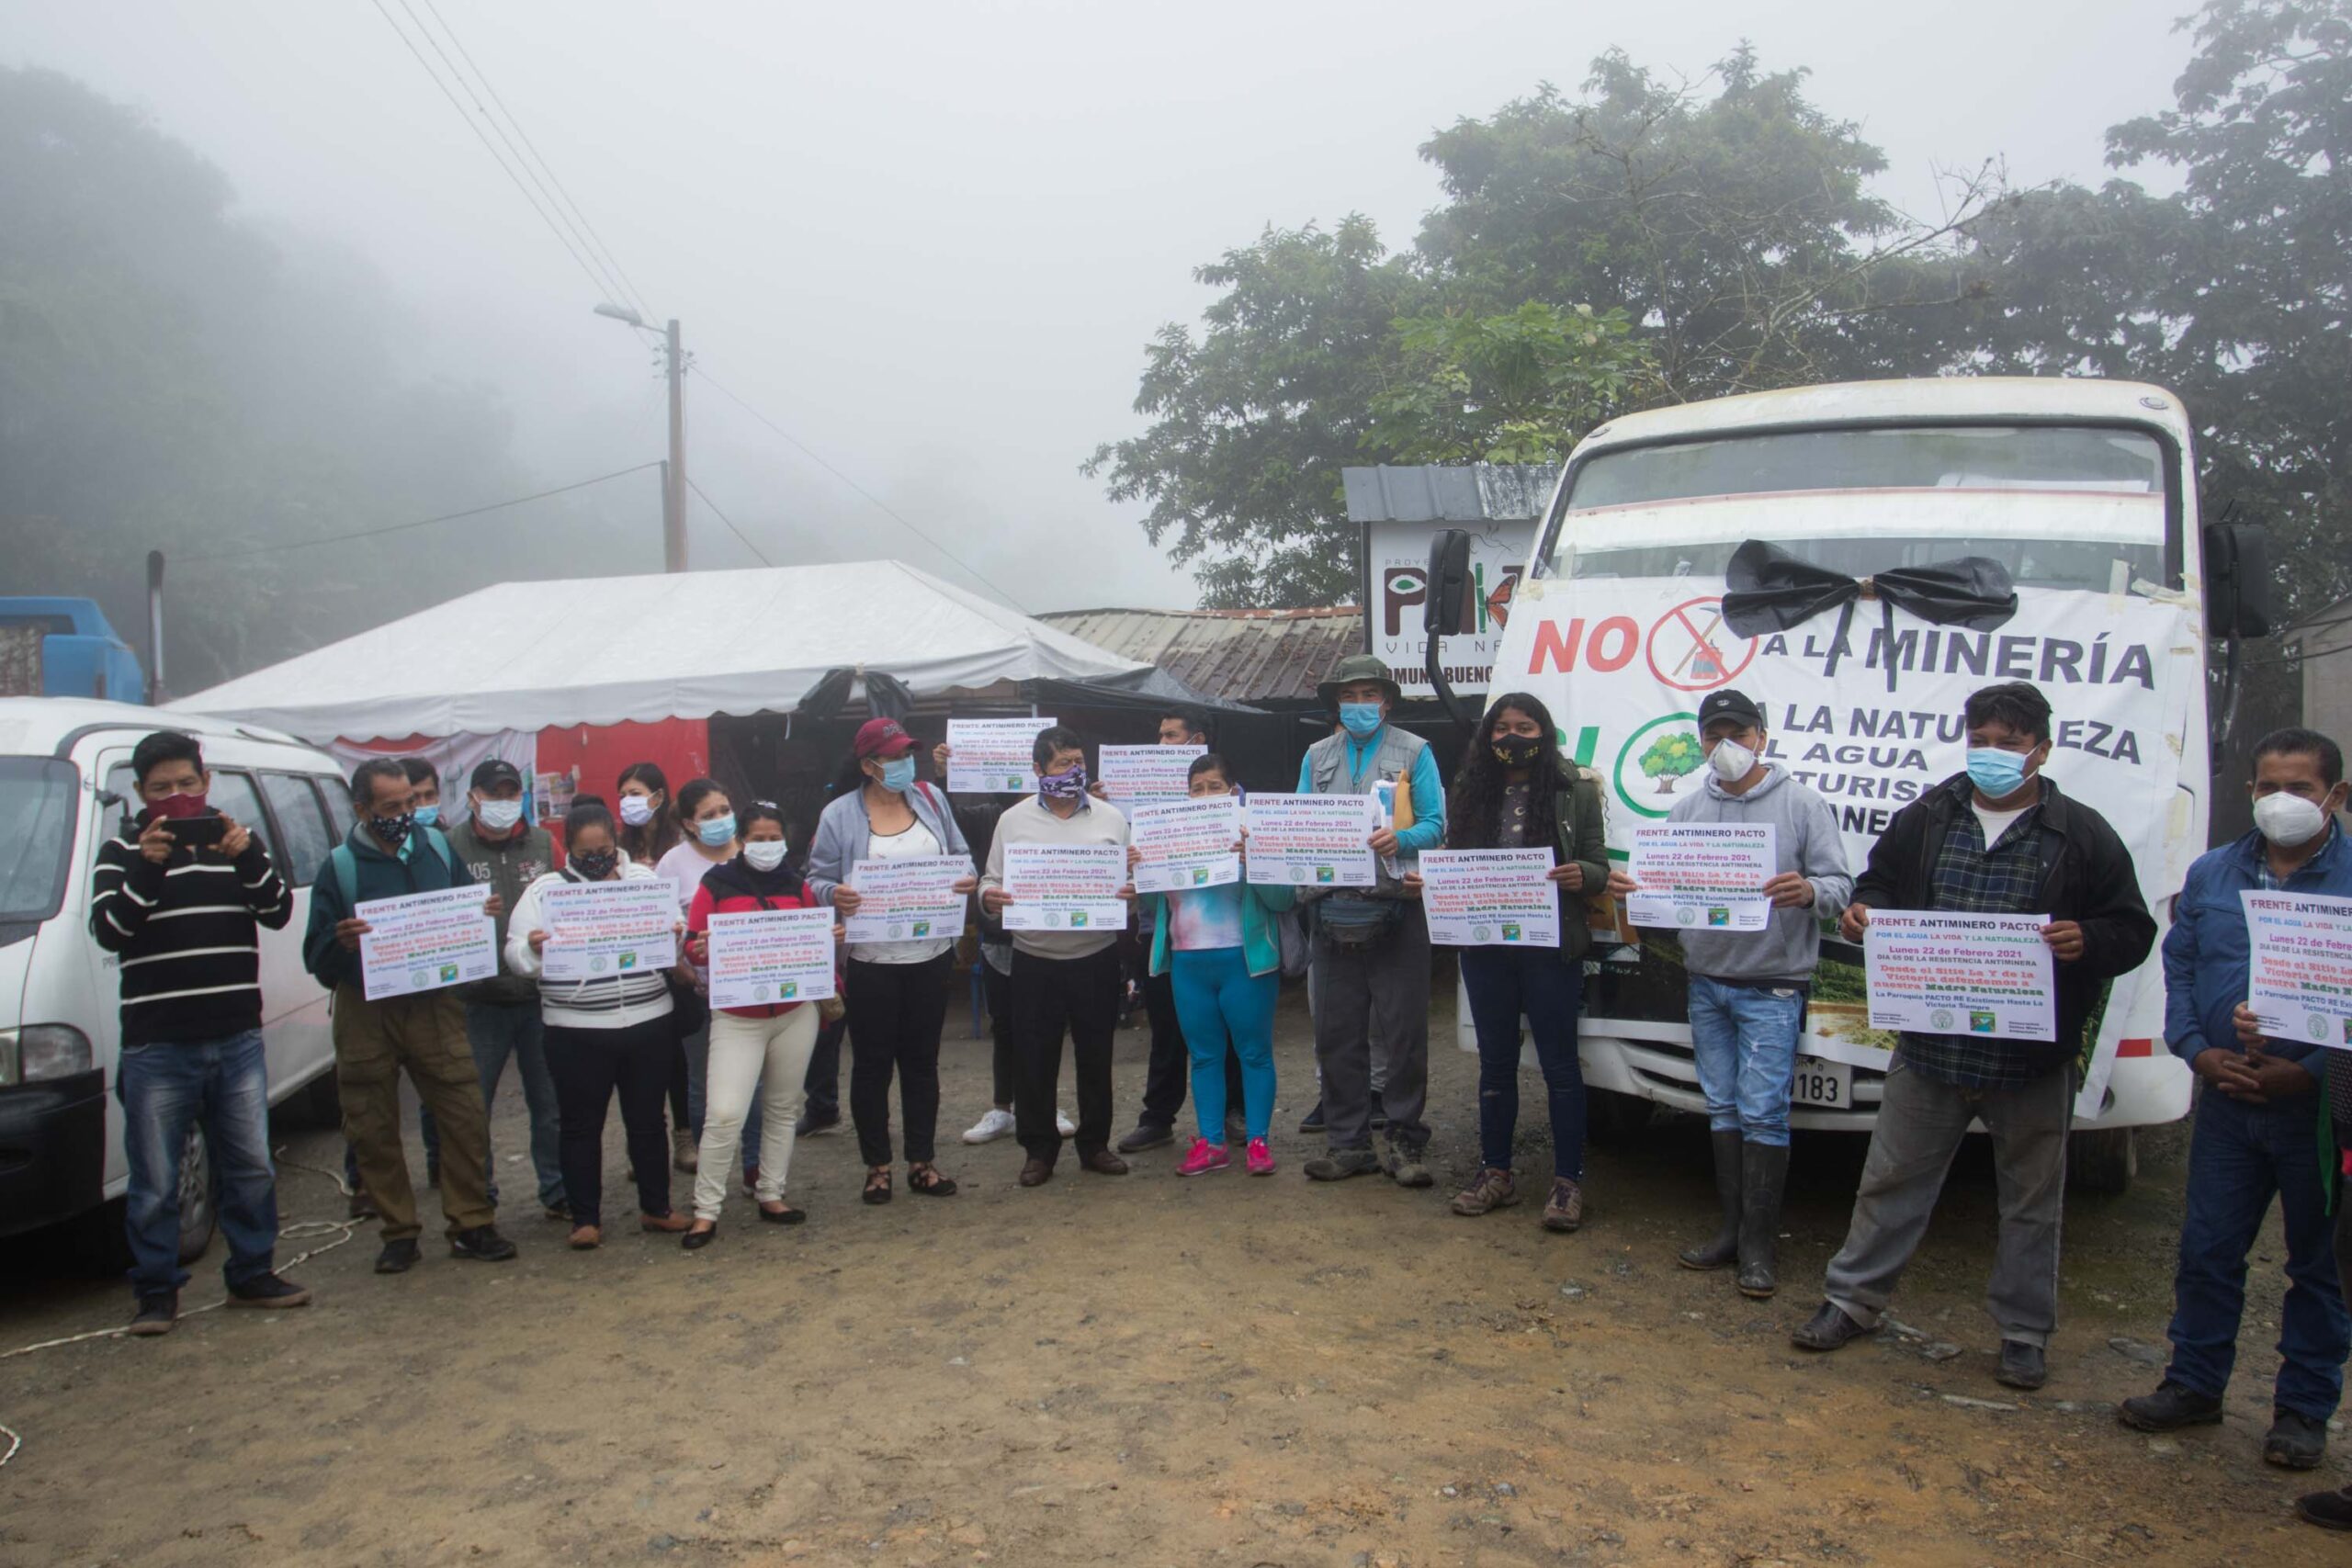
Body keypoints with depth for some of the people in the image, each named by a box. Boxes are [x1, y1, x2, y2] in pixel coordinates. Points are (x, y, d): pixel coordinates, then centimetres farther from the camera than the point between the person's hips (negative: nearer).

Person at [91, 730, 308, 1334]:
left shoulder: (235, 837, 10)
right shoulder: (122, 848, 2)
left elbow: (279, 913, 1)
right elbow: (107, 930, -9)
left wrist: (248, 856, -16)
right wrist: (147, 866, -22)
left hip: (237, 1039, 3)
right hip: (156, 1046, -3)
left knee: (251, 1168, 10)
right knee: (155, 1181, 4)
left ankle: (253, 1274, 23)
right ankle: (156, 1290, 17)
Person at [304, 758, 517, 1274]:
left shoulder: (436, 847, 5)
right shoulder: (340, 866, -3)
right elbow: (316, 957, -5)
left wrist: (487, 913, -9)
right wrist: (341, 942, -28)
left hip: (434, 1005, 1)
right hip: (366, 1014, -1)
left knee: (466, 1116, -2)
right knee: (374, 1130, 6)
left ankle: (472, 1224, 10)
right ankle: (399, 1233, 19)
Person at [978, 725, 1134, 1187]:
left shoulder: (1110, 817, 5)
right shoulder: (1014, 820, 3)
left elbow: (1132, 880, 7)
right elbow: (992, 881, 4)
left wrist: (1132, 891, -16)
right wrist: (989, 897, -18)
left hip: (1097, 955, 1)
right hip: (1035, 958, -1)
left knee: (1096, 1056, 10)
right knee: (1035, 1059, 5)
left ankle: (1094, 1144, 25)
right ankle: (1039, 1149, 20)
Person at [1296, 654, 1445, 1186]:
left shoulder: (1414, 752, 5)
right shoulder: (1317, 756, 16)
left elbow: (1435, 824, -2)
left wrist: (1400, 840, -22)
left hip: (1396, 909, -3)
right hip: (1333, 913, 4)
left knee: (1404, 1032, -1)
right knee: (1336, 1033, 7)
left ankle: (1406, 1142, 11)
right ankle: (1348, 1142, 18)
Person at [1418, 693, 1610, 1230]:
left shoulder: (1576, 790, -1)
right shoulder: (1471, 791, 8)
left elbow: (1599, 867, -1)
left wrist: (1582, 875, -22)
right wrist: (1426, 883, -8)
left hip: (1552, 946, -3)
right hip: (1485, 946, 4)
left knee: (1558, 1064, 4)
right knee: (1495, 1063, 13)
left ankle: (1568, 1182, 13)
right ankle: (1495, 1174, 25)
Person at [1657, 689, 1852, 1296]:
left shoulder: (1801, 802, -2)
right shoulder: (1686, 810, 10)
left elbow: (1841, 885, -6)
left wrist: (1809, 892, -28)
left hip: (1772, 984, -5)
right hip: (1706, 980, 5)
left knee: (1763, 1113, -5)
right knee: (1723, 1108, 12)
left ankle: (1759, 1245, 4)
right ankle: (1731, 1229, 22)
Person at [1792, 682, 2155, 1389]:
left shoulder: (2082, 835, -3)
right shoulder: (1926, 818, 4)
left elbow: (2133, 931, -1)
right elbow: (1880, 884, 16)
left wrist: (2086, 941, -22)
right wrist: (1865, 911, -7)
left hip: (2033, 1058, -2)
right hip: (1927, 1046, 2)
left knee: (2031, 1200, 13)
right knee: (1891, 1179, 11)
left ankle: (2024, 1333, 29)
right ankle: (1853, 1300, 26)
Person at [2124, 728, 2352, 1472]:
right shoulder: (2210, 874, 6)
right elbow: (2178, 967, 10)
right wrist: (2198, 1050, -4)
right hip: (2226, 1099, 3)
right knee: (2207, 1249, 10)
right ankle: (2195, 1384, 25)